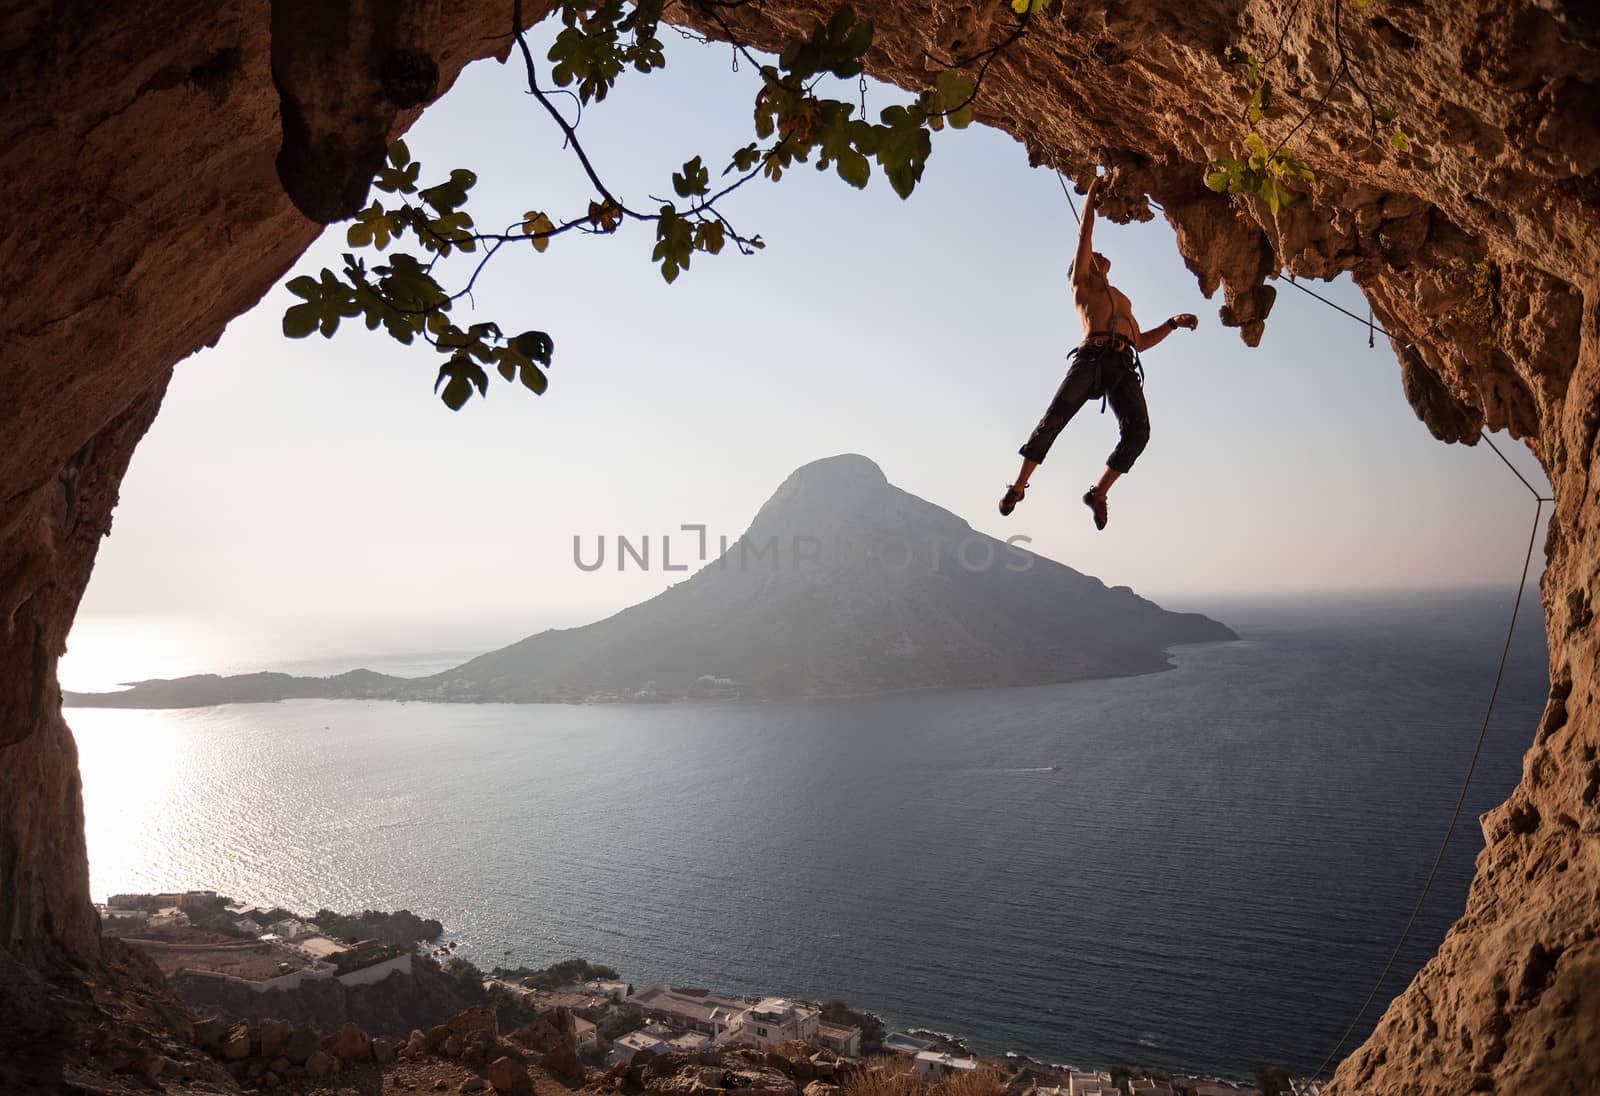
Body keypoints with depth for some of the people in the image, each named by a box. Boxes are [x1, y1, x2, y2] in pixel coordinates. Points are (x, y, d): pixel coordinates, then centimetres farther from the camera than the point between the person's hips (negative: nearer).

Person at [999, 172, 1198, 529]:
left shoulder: (1122, 301, 40)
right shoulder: (1081, 282, 25)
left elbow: (1140, 342, 38)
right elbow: (1084, 237, 17)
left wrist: (1173, 323, 30)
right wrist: (1091, 197, 20)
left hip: (1124, 365, 4)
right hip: (1091, 358, -4)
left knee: (1138, 430, -17)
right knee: (1053, 420, -16)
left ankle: (1099, 493, -11)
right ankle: (1019, 486, -8)